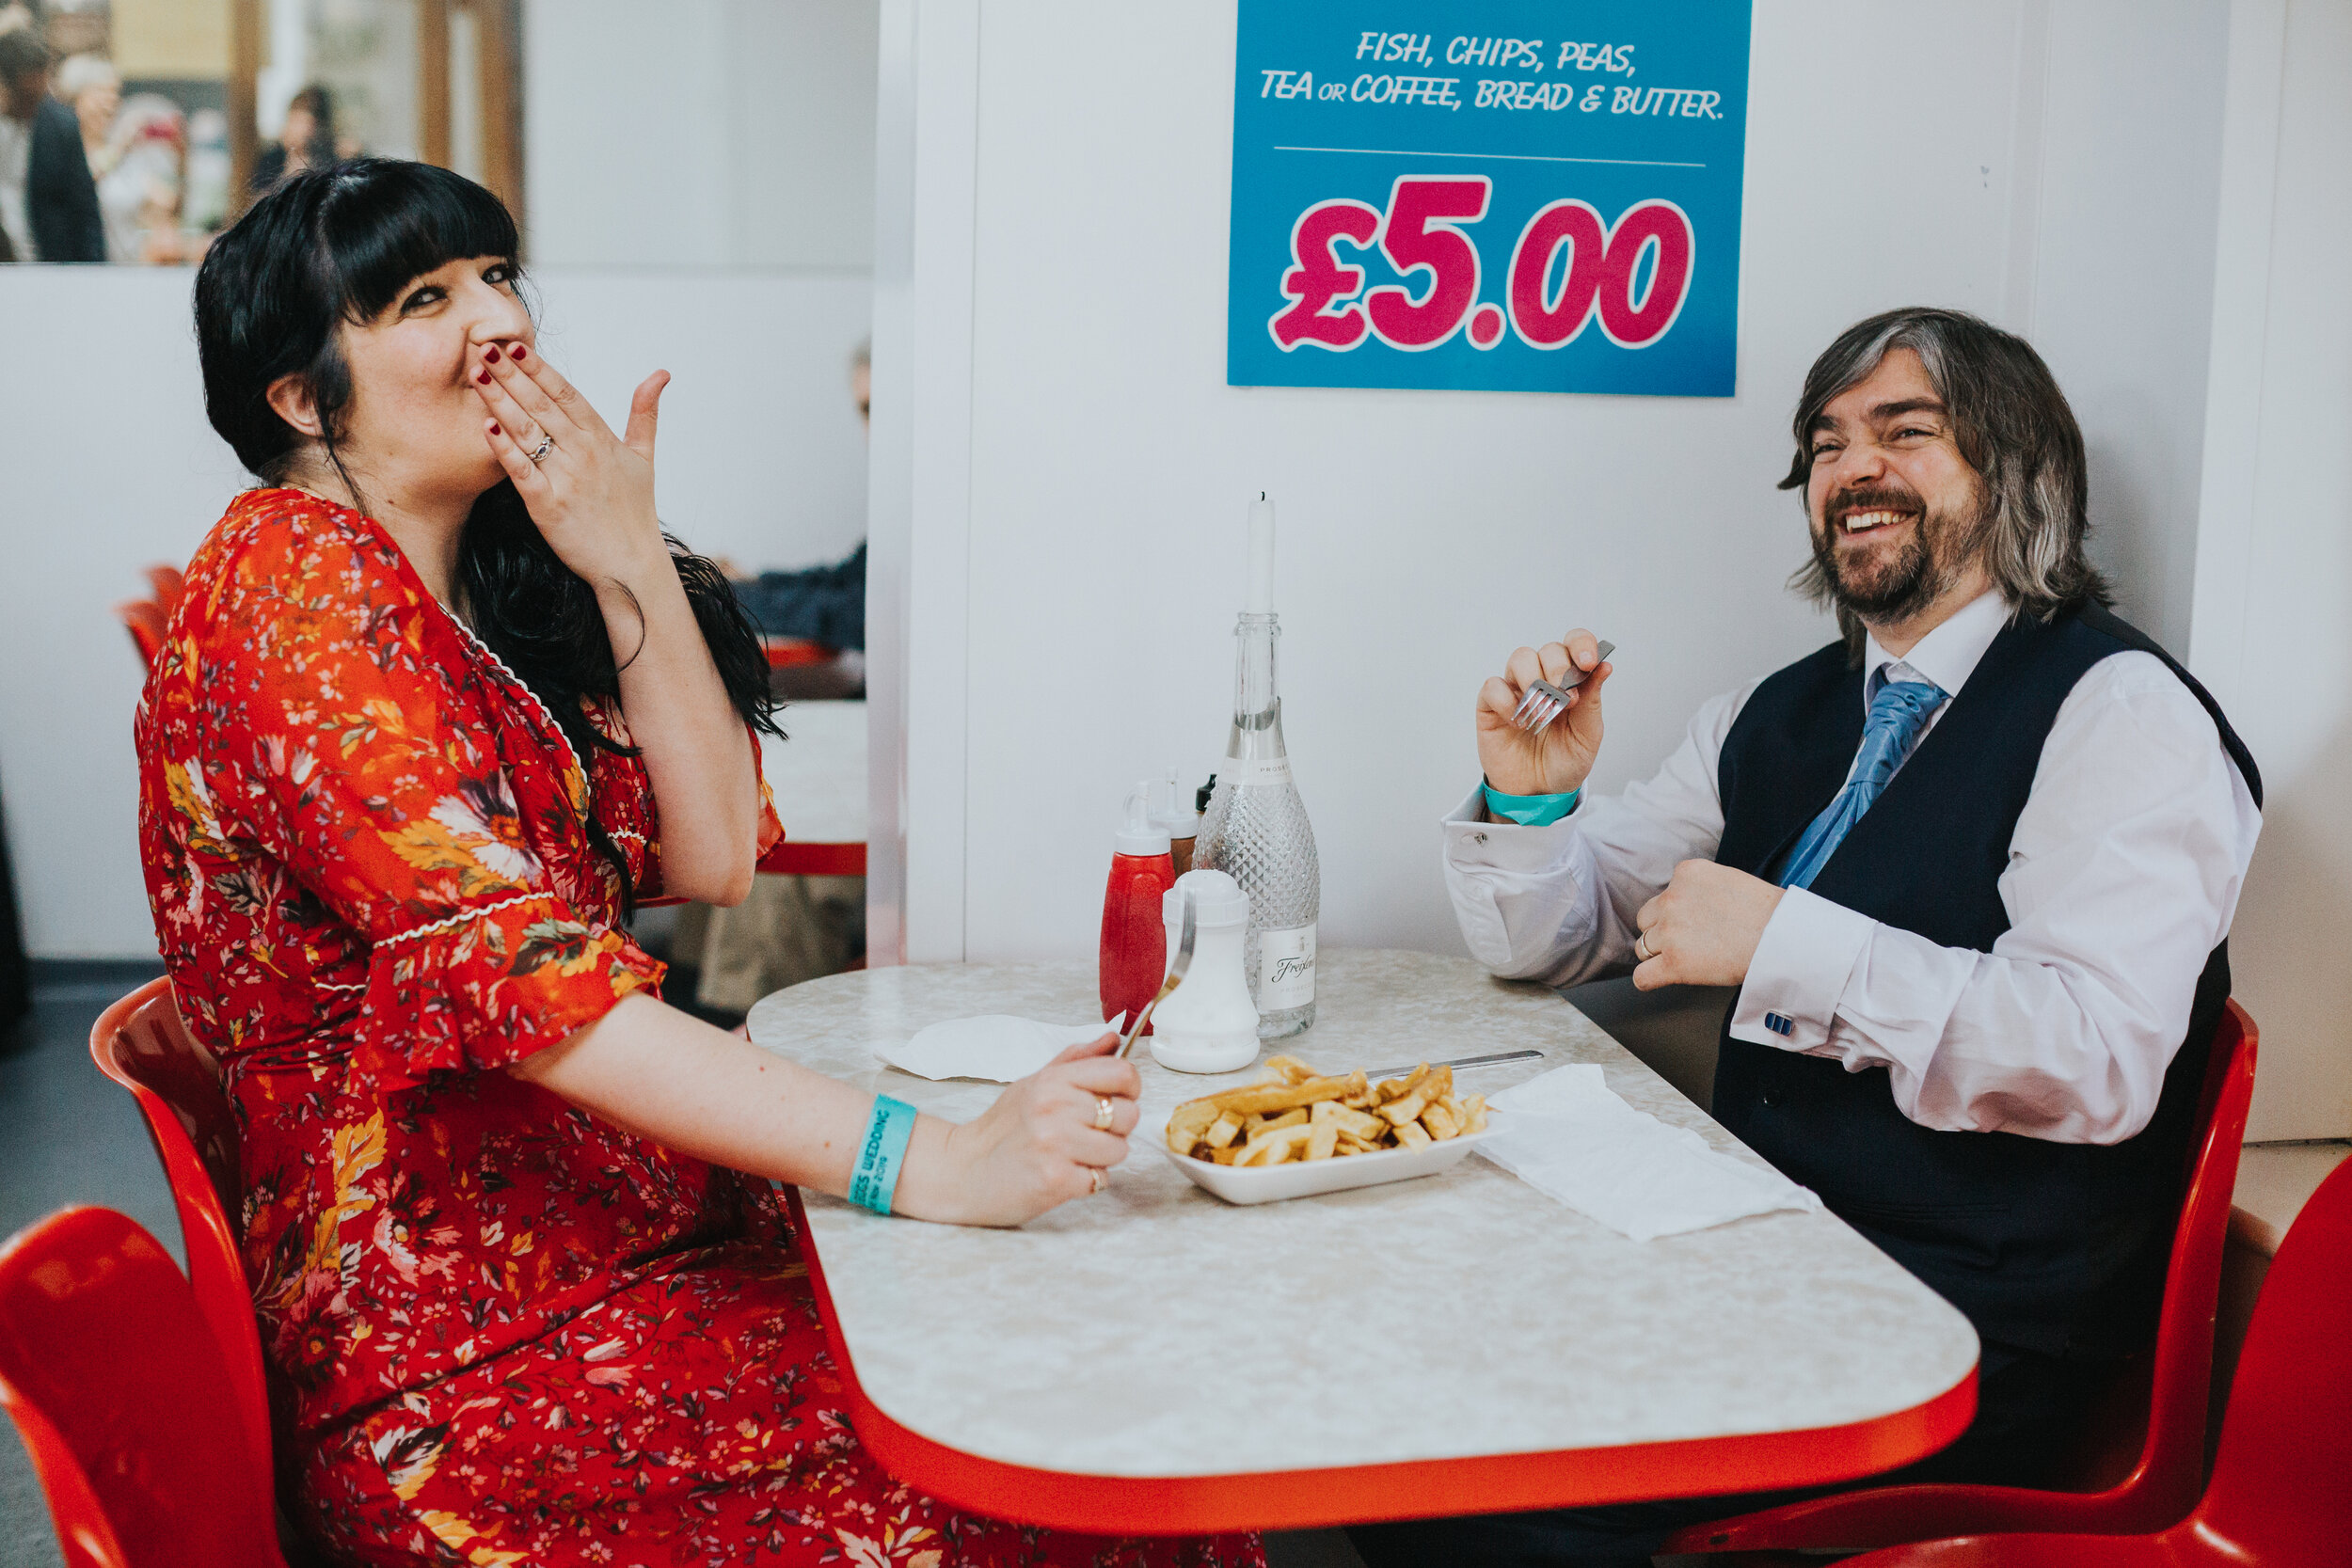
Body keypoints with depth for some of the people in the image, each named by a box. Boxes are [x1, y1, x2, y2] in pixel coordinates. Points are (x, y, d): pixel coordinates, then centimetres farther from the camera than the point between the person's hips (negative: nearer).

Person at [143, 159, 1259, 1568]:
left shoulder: (491, 587, 14)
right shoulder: (294, 579, -13)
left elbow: (714, 860, 5)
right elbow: (515, 969, -25)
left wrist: (630, 564, -6)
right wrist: (929, 1160, -31)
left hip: (647, 1252, 8)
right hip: (466, 1372, -8)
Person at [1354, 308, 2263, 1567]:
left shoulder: (2120, 710, -7)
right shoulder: (1775, 716, 14)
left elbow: (2101, 1057, -20)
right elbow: (1544, 942, 18)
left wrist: (1783, 942, -22)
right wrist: (1531, 796, -3)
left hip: (1972, 1342, -6)